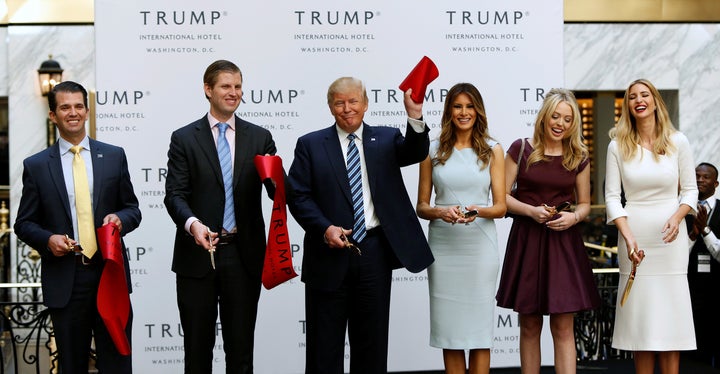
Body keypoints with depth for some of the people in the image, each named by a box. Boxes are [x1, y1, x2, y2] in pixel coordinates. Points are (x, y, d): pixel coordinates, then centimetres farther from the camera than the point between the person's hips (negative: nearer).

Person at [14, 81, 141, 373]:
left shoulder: (114, 156, 7)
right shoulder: (36, 165, 4)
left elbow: (133, 209, 12)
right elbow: (24, 223, 8)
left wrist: (120, 218, -11)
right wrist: (48, 239, -12)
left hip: (110, 273, 0)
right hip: (64, 280, 0)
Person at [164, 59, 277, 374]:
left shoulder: (260, 138, 7)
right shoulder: (184, 138, 1)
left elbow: (278, 192, 1)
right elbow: (175, 194, -6)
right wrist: (192, 223, -27)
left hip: (244, 254, 1)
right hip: (197, 254, -1)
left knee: (241, 347, 9)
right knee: (197, 348, 8)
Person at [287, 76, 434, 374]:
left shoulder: (386, 139, 8)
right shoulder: (310, 145, 3)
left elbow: (415, 153, -11)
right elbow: (298, 195, -2)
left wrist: (415, 118, -29)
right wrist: (325, 229, -16)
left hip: (375, 252, 2)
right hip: (329, 252, -1)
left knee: (372, 339, 11)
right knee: (324, 344, 6)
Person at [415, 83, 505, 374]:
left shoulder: (492, 150, 6)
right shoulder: (433, 151, 6)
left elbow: (500, 206, 3)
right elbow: (421, 206, 8)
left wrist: (478, 211, -17)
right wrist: (440, 212, -13)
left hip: (480, 244, -1)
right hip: (443, 247, 1)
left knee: (479, 329, 1)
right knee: (449, 330, 3)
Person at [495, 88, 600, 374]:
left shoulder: (579, 157, 7)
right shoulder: (521, 149, 0)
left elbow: (585, 204, 13)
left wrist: (573, 217, -9)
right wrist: (530, 211, -15)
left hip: (564, 242, 1)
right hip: (526, 240, -1)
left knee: (563, 328, -2)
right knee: (529, 326, 6)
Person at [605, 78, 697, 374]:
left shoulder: (677, 142, 2)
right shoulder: (618, 145, 2)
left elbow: (690, 190, 6)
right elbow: (612, 196, 0)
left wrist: (677, 218, -14)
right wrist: (628, 237, -12)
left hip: (670, 237, 0)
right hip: (634, 236, 0)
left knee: (670, 308, 0)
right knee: (639, 309, 2)